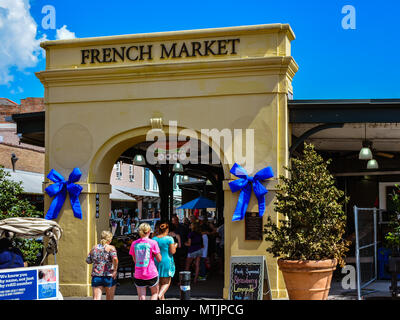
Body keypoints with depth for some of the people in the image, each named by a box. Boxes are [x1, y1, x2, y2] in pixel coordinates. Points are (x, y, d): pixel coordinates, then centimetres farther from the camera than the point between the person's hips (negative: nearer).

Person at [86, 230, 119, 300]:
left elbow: (88, 261, 17)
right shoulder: (111, 248, -4)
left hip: (96, 277, 3)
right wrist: (115, 270, -11)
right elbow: (115, 258, -21)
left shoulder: (94, 248, 10)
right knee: (110, 298, 14)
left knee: (96, 298, -4)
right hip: (109, 276, -3)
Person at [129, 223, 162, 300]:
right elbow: (159, 259, -3)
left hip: (138, 275, 2)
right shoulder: (153, 243, -8)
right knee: (155, 293, 20)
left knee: (141, 297, 6)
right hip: (151, 274, -2)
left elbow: (134, 260, 12)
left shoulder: (134, 243, 2)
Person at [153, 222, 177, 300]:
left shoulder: (154, 239, 1)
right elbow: (172, 252, -11)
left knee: (159, 282, 16)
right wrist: (175, 246, 8)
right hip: (167, 262, -4)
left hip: (156, 262, 4)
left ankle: (162, 297, 19)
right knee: (166, 282, 6)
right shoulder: (169, 239, -11)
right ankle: (160, 295, -15)